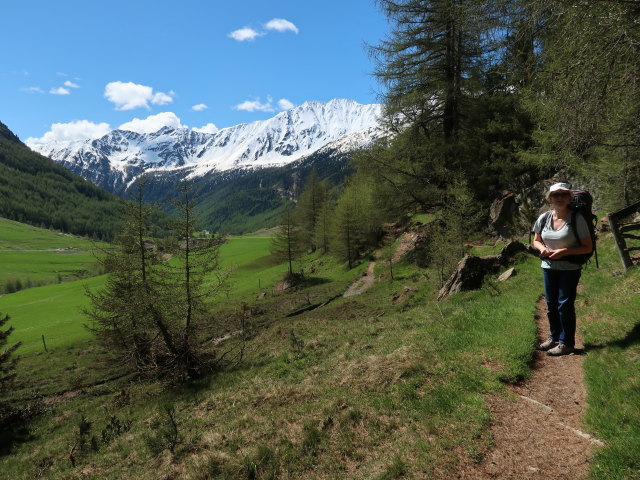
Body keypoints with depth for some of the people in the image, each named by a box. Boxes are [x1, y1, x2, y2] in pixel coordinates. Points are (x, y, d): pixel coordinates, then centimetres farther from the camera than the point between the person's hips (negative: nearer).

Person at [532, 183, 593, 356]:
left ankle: (567, 343, 13)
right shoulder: (544, 218, -1)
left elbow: (588, 247, -11)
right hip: (548, 267, 5)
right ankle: (554, 337, 31)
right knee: (551, 304, 14)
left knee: (565, 305, -2)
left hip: (570, 268, -5)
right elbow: (536, 241, 11)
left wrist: (565, 251, -24)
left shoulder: (577, 219, -14)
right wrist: (542, 248, -12)